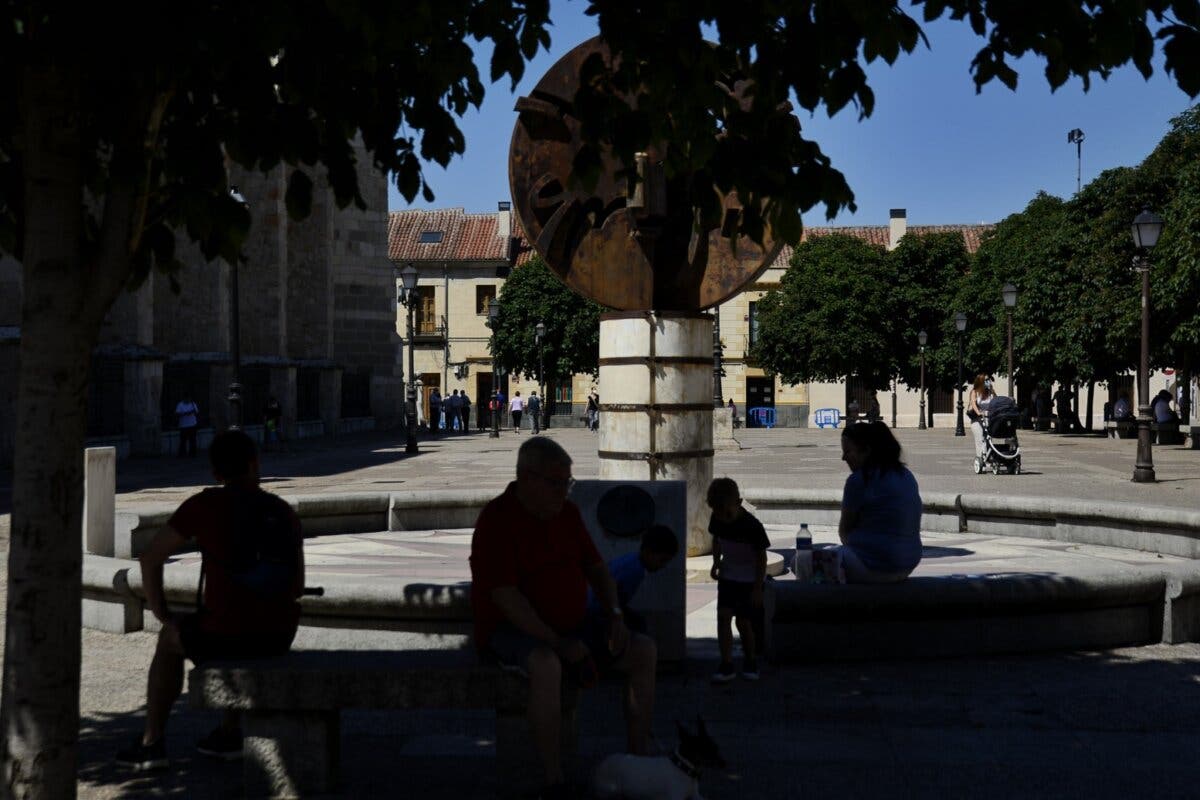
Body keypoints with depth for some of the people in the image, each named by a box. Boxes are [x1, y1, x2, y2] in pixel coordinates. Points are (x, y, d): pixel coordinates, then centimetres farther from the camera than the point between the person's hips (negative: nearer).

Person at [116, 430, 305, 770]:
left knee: (171, 640, 30)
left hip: (224, 632, -4)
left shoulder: (203, 506, -3)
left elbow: (150, 558, 1)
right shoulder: (285, 512, 7)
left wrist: (163, 615, 12)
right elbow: (297, 587, 13)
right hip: (279, 634, 4)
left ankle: (151, 743, 32)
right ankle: (229, 734, 41)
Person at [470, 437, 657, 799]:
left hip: (569, 630, 7)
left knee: (644, 650, -8)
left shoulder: (567, 513, 7)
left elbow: (595, 566, 15)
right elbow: (505, 596, -23)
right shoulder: (496, 520, -16)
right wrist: (558, 643, -25)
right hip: (513, 632, -7)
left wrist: (615, 614, -3)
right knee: (547, 665, -40)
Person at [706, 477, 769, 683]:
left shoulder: (752, 526, -24)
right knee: (723, 616, -8)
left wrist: (758, 588, -14)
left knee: (743, 621, -1)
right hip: (727, 575, 4)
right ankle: (727, 664, -4)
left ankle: (750, 661, 21)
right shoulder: (717, 519, -9)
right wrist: (716, 562, -3)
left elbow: (761, 557, -15)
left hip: (749, 579, -4)